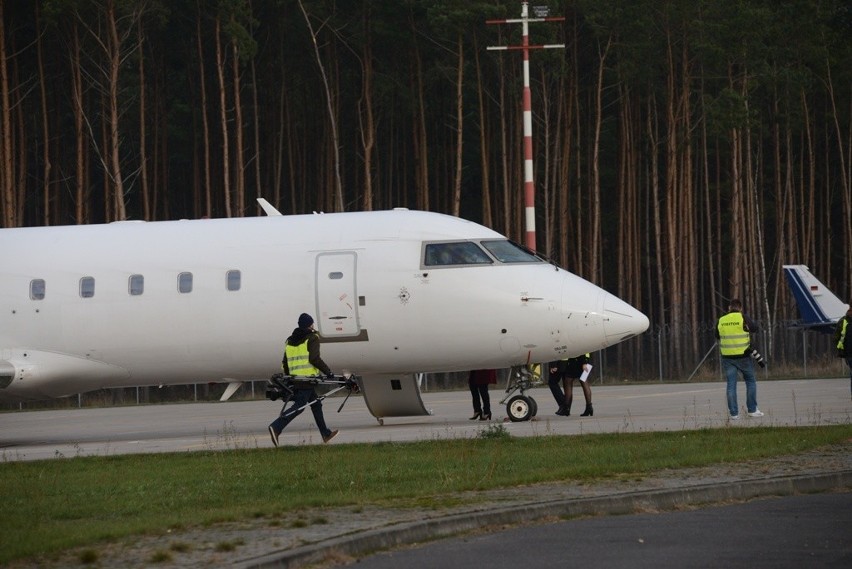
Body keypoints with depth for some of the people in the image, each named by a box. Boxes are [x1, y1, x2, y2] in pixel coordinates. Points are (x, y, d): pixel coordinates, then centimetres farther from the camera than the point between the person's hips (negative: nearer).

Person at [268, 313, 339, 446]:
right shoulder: (312, 338, -3)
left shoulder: (290, 341, 19)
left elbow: (285, 363, 19)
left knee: (316, 404, 17)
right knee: (299, 406, -10)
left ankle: (326, 434, 20)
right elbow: (314, 358, -14)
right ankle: (276, 427, -25)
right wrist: (328, 371, -9)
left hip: (294, 378, 8)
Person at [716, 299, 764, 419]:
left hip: (727, 358, 2)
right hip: (743, 355, -2)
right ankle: (752, 409, 11)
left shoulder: (721, 321, 2)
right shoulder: (743, 318, -8)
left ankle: (734, 413, 3)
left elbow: (717, 335, 15)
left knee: (731, 385, 5)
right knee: (750, 382, 13)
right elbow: (754, 328, 4)